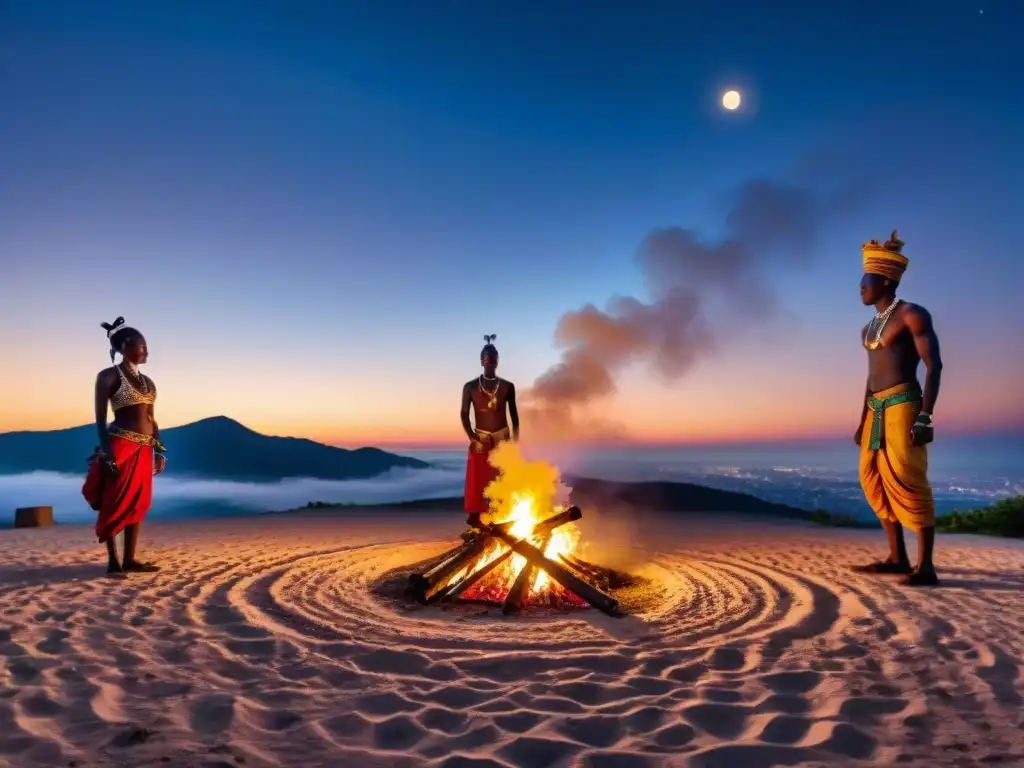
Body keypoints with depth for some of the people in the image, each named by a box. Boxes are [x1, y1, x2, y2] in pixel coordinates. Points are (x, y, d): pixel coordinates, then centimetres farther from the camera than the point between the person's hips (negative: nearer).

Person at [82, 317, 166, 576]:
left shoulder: (147, 381, 16)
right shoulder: (109, 376, -3)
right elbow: (100, 418, -8)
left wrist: (159, 451, 12)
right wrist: (106, 454, -17)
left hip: (144, 449, 7)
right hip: (121, 446, -7)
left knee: (138, 504, 7)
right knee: (114, 504, -1)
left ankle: (130, 559, 14)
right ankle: (113, 561, 4)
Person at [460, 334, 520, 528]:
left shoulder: (507, 386, 3)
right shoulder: (470, 387, -2)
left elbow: (514, 415, 6)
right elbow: (464, 413, -1)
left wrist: (516, 441, 2)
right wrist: (472, 437, -12)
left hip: (503, 439, 2)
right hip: (480, 441, -1)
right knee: (477, 482, -2)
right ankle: (475, 523, 3)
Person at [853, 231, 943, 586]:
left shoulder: (911, 314, -4)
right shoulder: (870, 327, 20)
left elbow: (934, 365, -11)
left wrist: (925, 417, -21)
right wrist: (862, 422, 21)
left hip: (903, 404, -9)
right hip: (877, 408, 9)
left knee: (906, 480, -13)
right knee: (874, 479, 7)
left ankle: (925, 566, -10)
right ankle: (897, 557, 14)